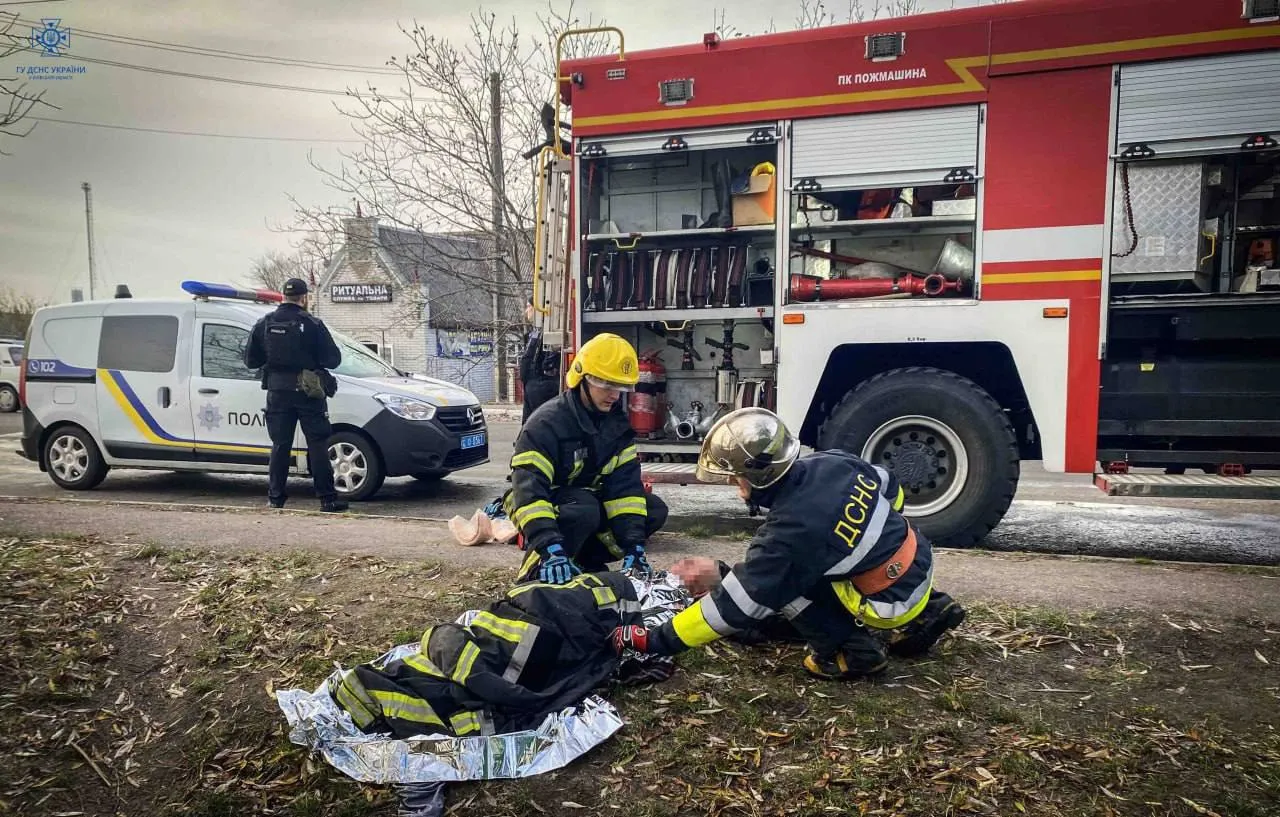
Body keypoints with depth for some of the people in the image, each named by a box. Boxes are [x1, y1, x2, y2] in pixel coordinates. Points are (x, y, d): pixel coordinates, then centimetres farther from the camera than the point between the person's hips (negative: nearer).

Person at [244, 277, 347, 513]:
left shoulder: (264, 324, 3)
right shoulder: (312, 324, -8)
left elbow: (250, 360, 7)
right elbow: (333, 359, -9)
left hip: (278, 392, 4)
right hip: (309, 392, -3)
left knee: (280, 445, 11)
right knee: (318, 445, -1)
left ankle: (275, 498, 13)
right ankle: (327, 499, -1)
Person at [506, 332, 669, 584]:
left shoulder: (617, 423, -5)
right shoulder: (546, 423, -25)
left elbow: (625, 482, -11)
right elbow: (529, 488, -35)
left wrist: (633, 545, -23)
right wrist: (550, 549, -48)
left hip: (587, 496, 7)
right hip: (544, 504, -7)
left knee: (654, 510, -9)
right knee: (584, 511, -38)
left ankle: (587, 559, -2)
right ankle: (536, 568, -17)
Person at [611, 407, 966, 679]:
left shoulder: (787, 532, -27)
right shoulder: (832, 462, -9)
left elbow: (733, 609, -22)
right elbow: (893, 491, 10)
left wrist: (653, 641, -16)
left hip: (893, 603, -7)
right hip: (920, 562, 8)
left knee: (781, 582, -5)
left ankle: (851, 649, 2)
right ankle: (926, 611, 26)